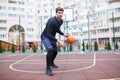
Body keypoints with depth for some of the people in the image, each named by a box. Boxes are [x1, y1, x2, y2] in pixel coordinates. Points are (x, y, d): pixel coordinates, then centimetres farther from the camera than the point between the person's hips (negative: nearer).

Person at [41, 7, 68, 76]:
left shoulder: (61, 21, -4)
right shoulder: (52, 21, -31)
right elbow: (48, 34, -36)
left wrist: (63, 34, 3)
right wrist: (58, 41, -42)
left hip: (52, 37, 8)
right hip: (45, 36, -8)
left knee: (55, 51, 17)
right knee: (50, 49, -32)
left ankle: (51, 63, 49)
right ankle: (48, 69, -19)